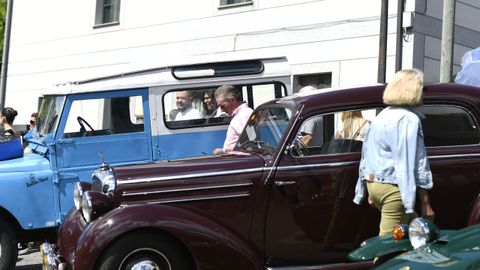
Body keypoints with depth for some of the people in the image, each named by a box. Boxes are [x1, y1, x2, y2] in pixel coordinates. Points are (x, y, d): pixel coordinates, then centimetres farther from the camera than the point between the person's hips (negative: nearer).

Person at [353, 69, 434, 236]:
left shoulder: (381, 116, 14)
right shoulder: (409, 119, -13)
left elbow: (368, 153, 19)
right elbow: (417, 164, -15)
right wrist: (425, 203, -12)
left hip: (373, 184, 9)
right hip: (393, 187, -9)